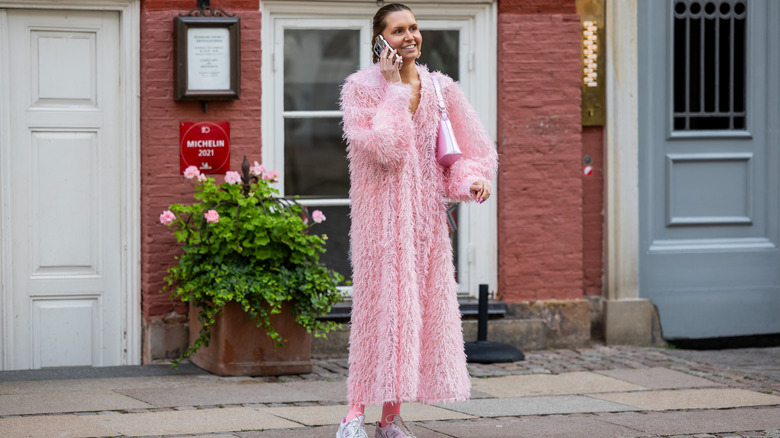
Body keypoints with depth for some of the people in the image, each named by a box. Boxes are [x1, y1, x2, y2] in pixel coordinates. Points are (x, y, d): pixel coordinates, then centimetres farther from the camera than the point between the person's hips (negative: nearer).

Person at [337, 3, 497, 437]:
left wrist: (473, 178, -7)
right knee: (380, 302, -9)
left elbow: (467, 147, 13)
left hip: (426, 213, 5)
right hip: (382, 211, -5)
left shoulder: (440, 89, 9)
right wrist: (393, 88, -14)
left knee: (423, 302, 4)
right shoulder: (362, 88, -6)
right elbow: (385, 148, -18)